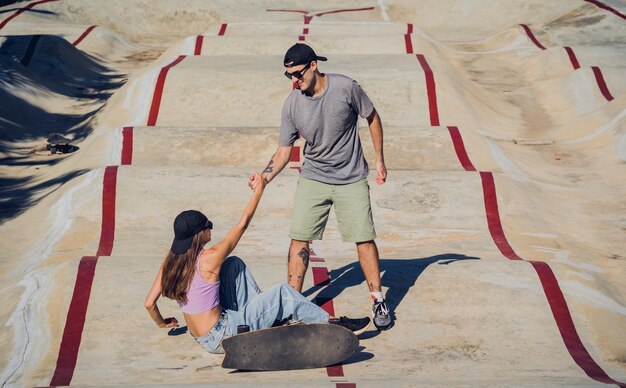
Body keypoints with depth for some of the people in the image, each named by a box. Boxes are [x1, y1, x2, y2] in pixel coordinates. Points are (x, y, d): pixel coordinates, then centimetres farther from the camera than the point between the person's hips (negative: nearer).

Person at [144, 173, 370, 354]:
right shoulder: (210, 258, -20)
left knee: (234, 264, 13)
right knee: (282, 293, -1)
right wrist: (260, 188, 0)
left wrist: (161, 323, 17)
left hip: (201, 336, 8)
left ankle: (266, 313, 23)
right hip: (219, 338, -8)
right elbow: (243, 223, -10)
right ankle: (333, 323, 12)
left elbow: (149, 303, -4)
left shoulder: (171, 261, -3)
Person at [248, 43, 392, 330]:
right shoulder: (292, 105, -10)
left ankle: (378, 301, 16)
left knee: (364, 239, 0)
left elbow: (372, 118, -1)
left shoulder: (345, 88, -16)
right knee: (299, 239, -4)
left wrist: (379, 160, 0)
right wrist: (266, 175, -24)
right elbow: (284, 150, -6)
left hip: (351, 180, -2)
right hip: (313, 178, 2)